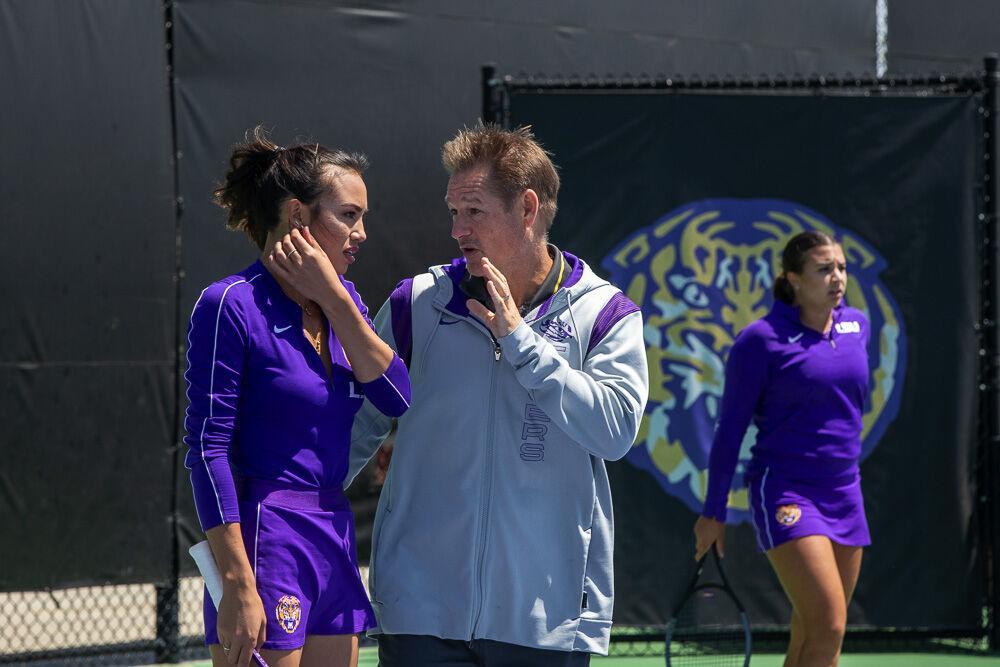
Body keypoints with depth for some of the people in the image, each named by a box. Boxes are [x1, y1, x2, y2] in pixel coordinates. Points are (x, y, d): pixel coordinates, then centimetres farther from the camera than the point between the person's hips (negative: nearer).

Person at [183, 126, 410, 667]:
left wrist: (334, 298, -7)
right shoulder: (232, 304, -10)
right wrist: (237, 584, -19)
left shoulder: (341, 303, 12)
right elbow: (208, 450, -13)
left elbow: (398, 399, -1)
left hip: (335, 541, 8)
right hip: (266, 541, -8)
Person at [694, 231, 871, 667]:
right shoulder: (761, 340, -9)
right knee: (829, 627, -19)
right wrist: (714, 511, -3)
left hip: (844, 494, 6)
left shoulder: (856, 325, 8)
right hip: (784, 490, -6)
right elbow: (730, 429, -5)